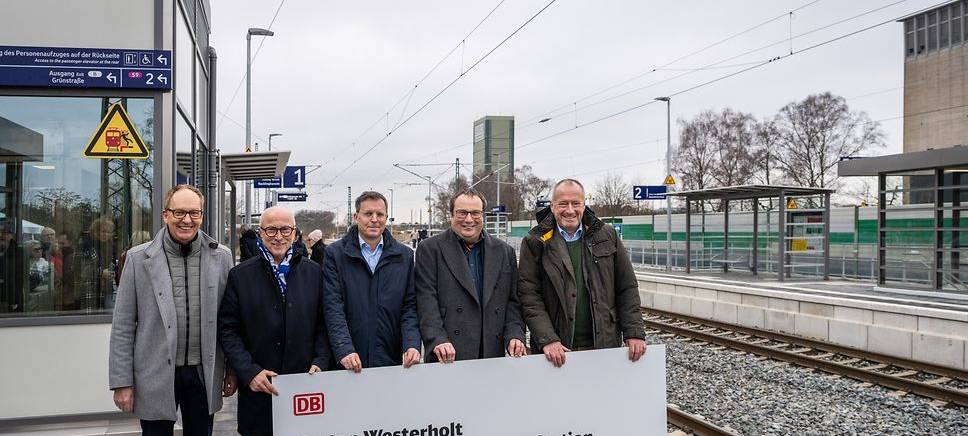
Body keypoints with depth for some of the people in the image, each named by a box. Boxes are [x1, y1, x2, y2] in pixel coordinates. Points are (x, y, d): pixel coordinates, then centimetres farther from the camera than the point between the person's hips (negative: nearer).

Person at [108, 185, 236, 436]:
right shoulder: (139, 258, -3)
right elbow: (123, 327, -2)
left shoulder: (221, 257, 1)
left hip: (203, 375, 2)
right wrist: (122, 382, -4)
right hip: (156, 376, -1)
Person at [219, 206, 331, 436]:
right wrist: (249, 371, -11)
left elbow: (323, 325, 7)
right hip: (258, 390, -1)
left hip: (305, 385, 1)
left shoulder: (314, 272, 5)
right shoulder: (240, 275, 1)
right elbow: (227, 329, -1)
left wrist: (320, 363, -6)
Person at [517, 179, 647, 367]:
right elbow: (529, 296, -6)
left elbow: (627, 288, 8)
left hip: (605, 345, 2)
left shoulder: (607, 236, 7)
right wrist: (547, 340, -16)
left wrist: (634, 333, -1)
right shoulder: (535, 243, 0)